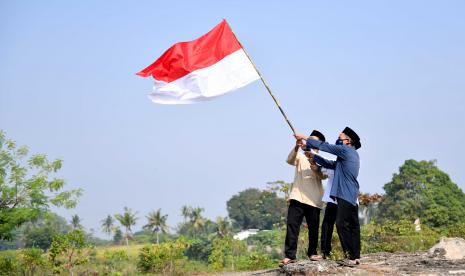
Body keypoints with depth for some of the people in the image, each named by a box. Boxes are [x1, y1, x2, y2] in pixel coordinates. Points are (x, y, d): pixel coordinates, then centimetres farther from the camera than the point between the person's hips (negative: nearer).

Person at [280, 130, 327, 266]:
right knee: (292, 225, -9)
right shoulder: (301, 156, 13)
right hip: (297, 197, 0)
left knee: (314, 227, 5)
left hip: (314, 199, 1)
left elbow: (323, 176, -7)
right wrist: (296, 147, -27)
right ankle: (289, 255, -12)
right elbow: (290, 160, -9)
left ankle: (312, 252, 21)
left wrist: (315, 169, -29)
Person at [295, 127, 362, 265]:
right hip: (352, 196, 10)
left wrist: (304, 138, 4)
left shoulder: (346, 150, -7)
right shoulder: (352, 155, 21)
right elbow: (331, 164, 24)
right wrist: (313, 156, 19)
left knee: (342, 224, -13)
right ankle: (356, 256, 9)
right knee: (353, 226, 8)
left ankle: (352, 256, -16)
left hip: (346, 195, -10)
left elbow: (324, 146, -4)